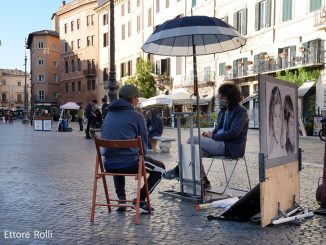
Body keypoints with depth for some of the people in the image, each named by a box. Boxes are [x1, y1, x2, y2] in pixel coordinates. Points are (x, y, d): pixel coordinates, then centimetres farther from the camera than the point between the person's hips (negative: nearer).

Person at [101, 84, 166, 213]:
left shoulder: (109, 115, 14)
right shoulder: (136, 116, -4)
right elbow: (143, 143, 0)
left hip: (108, 165, 6)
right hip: (129, 164, -6)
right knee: (160, 168, 18)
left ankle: (121, 198, 25)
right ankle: (140, 200, 10)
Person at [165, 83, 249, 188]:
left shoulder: (241, 111, -8)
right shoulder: (223, 111, 18)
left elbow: (233, 133, -19)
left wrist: (213, 136, -14)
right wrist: (209, 133, -3)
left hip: (231, 148, -9)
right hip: (221, 144, 9)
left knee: (193, 140, -17)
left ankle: (178, 170, -4)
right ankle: (203, 181, -7)